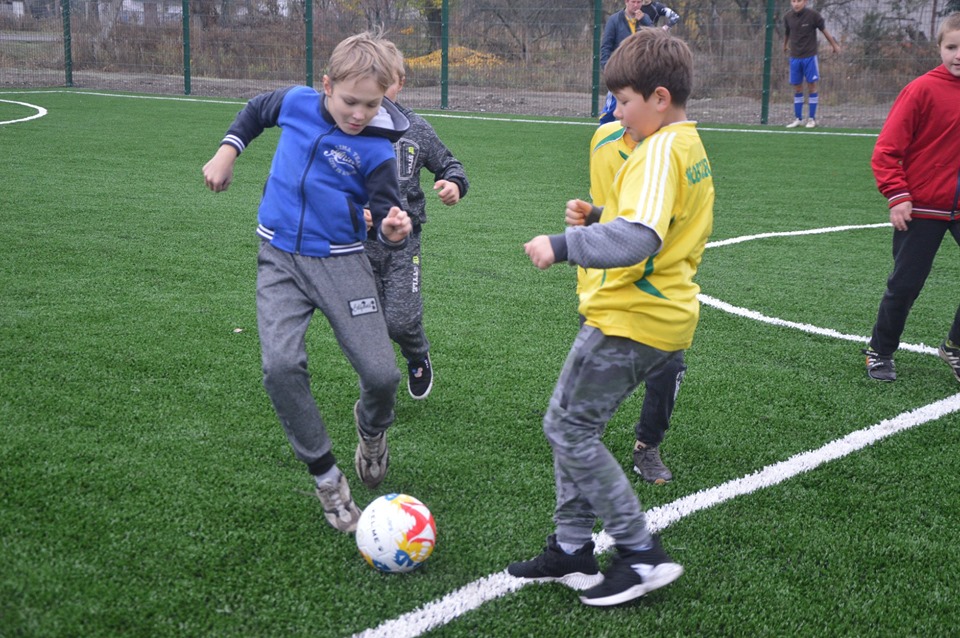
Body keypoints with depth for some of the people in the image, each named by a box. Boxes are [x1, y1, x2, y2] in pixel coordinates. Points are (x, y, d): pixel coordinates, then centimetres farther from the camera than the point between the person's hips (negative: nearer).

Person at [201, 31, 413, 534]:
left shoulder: (376, 148, -11)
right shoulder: (297, 101, -3)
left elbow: (386, 216, -11)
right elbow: (257, 110, 20)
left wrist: (393, 230, -34)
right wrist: (228, 150, 10)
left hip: (341, 262, -2)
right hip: (280, 260, 2)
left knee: (381, 374, -9)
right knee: (280, 367, -18)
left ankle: (371, 428, 30)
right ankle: (327, 477, -1)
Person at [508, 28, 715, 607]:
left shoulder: (660, 151, -19)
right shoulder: (692, 146, 13)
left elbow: (636, 239, -33)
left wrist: (563, 245, -26)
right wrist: (598, 217, 17)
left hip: (630, 320, -10)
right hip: (667, 315, 10)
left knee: (568, 428, -1)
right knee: (576, 426, 16)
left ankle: (643, 554, 4)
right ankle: (571, 550, 23)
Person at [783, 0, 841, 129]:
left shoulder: (813, 15, -11)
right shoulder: (787, 17, -2)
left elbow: (824, 30, 1)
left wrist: (835, 45, 11)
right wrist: (785, 45, 33)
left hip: (810, 56, -3)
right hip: (794, 57, 3)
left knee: (811, 86, 0)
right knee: (797, 88, 6)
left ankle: (812, 118, 6)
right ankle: (798, 118, 12)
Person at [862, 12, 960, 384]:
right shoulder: (923, 89, -12)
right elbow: (886, 151, -13)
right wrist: (897, 196, -19)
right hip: (921, 207, -5)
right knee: (905, 284, 5)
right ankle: (880, 352, 24)